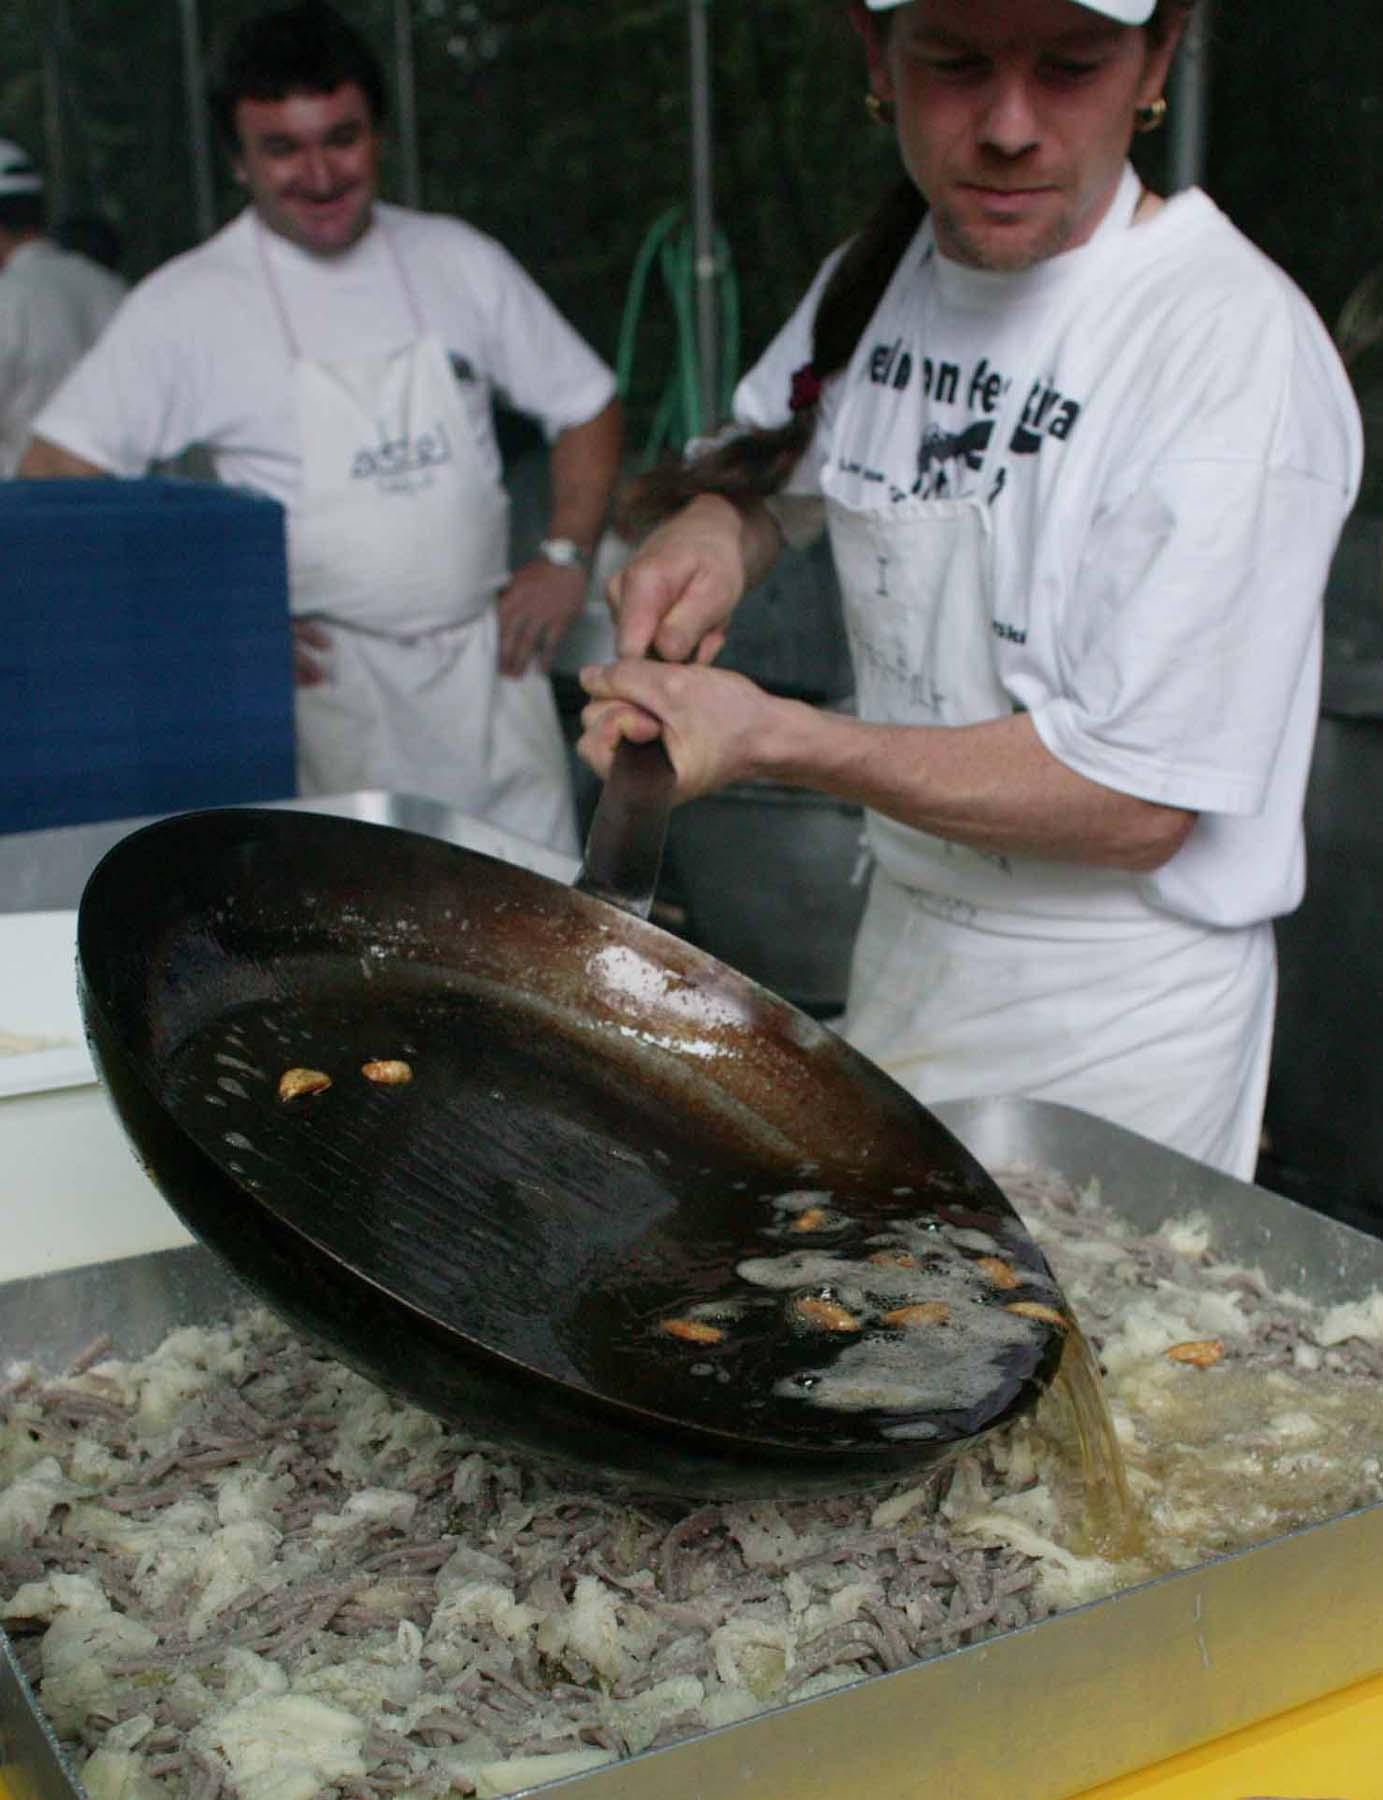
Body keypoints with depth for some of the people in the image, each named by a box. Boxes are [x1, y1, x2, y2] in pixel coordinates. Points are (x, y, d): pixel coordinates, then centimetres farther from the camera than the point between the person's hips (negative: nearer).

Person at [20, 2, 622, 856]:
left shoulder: (459, 261, 7)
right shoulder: (190, 303, -3)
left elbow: (587, 403, 16)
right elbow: (55, 474, -6)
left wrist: (565, 557, 2)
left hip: (487, 665, 3)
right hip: (325, 682, -3)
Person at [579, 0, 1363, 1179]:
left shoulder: (1238, 340, -23)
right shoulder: (880, 274, -1)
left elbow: (1136, 802, -24)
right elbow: (773, 464, 19)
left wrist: (771, 738, -25)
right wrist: (714, 529, -5)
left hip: (1116, 1018, -6)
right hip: (905, 940, 7)